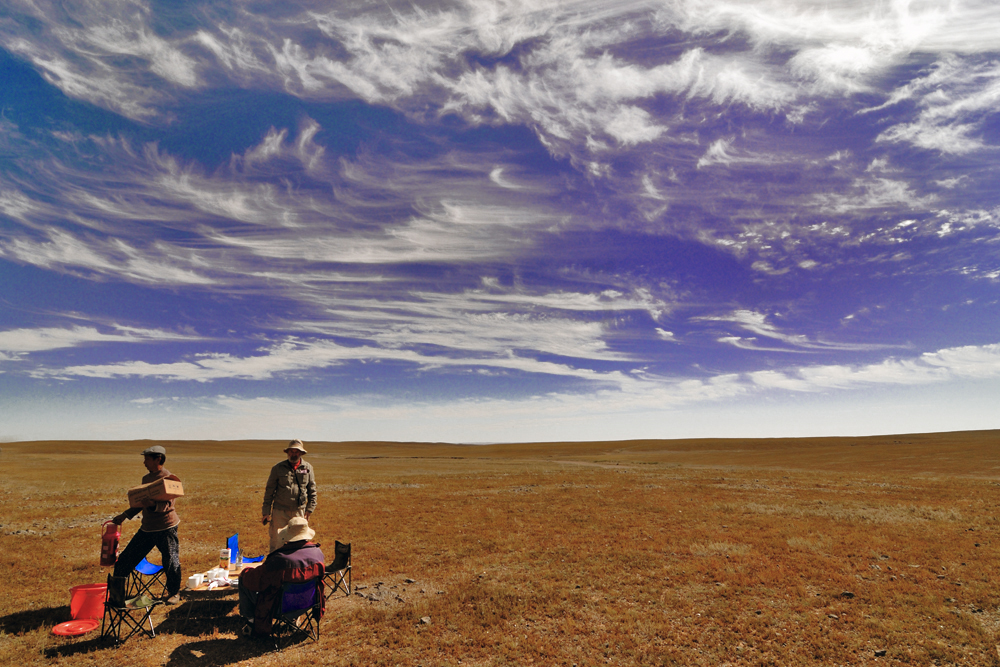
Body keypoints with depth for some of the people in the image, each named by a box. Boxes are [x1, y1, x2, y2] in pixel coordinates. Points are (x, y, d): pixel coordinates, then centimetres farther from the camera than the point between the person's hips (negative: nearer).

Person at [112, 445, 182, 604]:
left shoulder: (167, 478, -13)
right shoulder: (146, 478, 12)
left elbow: (167, 504, -21)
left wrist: (154, 505, -38)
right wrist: (125, 515, 22)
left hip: (166, 527, -8)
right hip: (147, 527, 8)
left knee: (171, 561, 0)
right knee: (125, 558, 11)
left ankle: (174, 593, 20)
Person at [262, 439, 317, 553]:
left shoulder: (308, 468, 4)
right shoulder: (278, 468, -1)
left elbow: (312, 490, 10)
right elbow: (269, 491, 3)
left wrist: (310, 508, 4)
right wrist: (266, 511, 0)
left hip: (299, 511, 2)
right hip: (280, 511, -2)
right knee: (277, 541, 0)